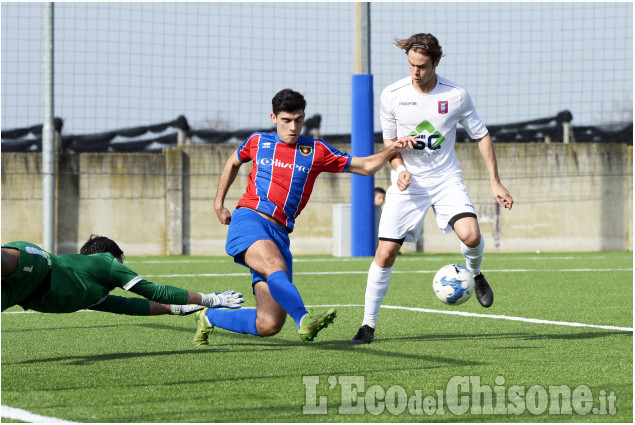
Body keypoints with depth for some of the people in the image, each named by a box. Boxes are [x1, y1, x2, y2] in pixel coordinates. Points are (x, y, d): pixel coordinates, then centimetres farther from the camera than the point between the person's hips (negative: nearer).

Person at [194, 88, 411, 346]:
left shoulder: (316, 151, 12)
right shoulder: (258, 142, 13)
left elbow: (366, 166, 12)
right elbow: (233, 163, 34)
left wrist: (391, 150, -4)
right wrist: (219, 203, 31)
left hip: (279, 233, 3)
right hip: (249, 219, -2)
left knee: (269, 326, -6)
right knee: (277, 267, -37)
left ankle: (209, 318, 18)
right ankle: (305, 321, -57)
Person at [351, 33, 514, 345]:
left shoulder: (456, 96, -7)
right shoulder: (392, 95, -7)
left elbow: (481, 136, 5)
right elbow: (389, 141, 6)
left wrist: (495, 182, 0)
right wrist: (399, 169, -14)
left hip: (446, 179, 0)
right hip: (407, 183, 0)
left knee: (470, 236, -25)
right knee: (385, 253, -8)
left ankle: (475, 274, 11)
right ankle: (368, 324, 6)